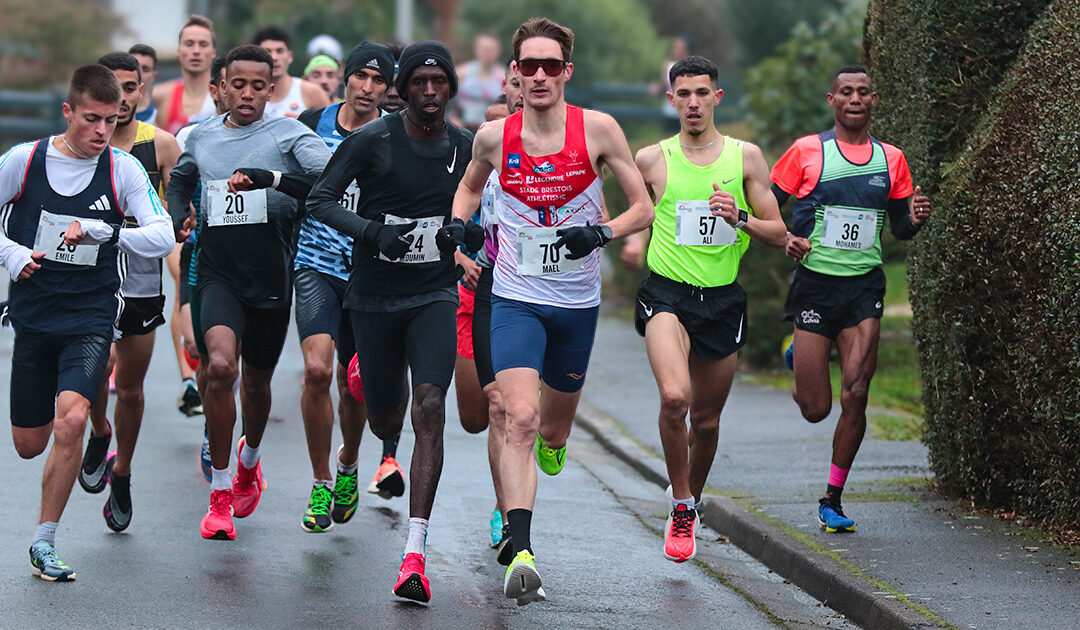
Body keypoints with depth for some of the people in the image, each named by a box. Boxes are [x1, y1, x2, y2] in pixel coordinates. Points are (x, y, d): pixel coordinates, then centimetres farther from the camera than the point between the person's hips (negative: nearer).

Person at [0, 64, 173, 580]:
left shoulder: (123, 170, -5)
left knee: (70, 420, -23)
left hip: (90, 319, -2)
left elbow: (162, 237, -14)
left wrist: (99, 231, -26)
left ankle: (44, 541, -9)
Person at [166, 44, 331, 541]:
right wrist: (176, 220, 12)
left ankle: (249, 460, 48)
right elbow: (181, 180, 31)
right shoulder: (200, 137, 9)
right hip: (217, 272, 1)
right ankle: (220, 495, -12)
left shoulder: (287, 134, -4)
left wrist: (270, 177, -36)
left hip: (270, 277, -1)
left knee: (256, 380, 14)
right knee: (219, 365, -22)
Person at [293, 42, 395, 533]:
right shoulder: (313, 124, 0)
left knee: (353, 383, 9)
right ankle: (320, 486, -3)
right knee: (318, 369, -17)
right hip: (317, 265, 0)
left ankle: (348, 466, 39)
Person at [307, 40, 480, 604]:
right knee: (385, 422, 11)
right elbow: (320, 200, -8)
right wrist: (372, 232, -24)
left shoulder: (466, 148, 2)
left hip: (436, 295, 1)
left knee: (429, 410, -17)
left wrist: (465, 230, -8)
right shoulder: (371, 140, -8)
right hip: (374, 296, -1)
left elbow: (481, 213, 16)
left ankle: (414, 555, -21)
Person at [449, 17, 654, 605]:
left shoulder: (597, 129, -7)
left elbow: (643, 208, -1)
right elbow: (469, 187, 19)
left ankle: (551, 443, 57)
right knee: (520, 418, -21)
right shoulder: (493, 136, -4)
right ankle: (520, 554, -26)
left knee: (554, 430, 16)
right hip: (515, 298, -1)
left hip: (577, 302, 1)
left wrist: (601, 233, -18)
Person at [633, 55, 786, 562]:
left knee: (706, 420, 11)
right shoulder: (651, 159, 1)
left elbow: (778, 234, 4)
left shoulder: (745, 156, 4)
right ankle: (681, 507, -10)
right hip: (667, 292, -2)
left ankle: (690, 499, 38)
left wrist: (740, 218, -13)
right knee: (674, 396, -27)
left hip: (723, 299, 2)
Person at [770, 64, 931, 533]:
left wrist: (915, 219, -7)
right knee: (815, 408, -1)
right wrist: (784, 239, -16)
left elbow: (900, 229, 16)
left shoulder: (891, 159, 8)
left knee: (855, 396, -10)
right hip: (815, 282, -2)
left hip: (865, 284, 2)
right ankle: (800, 354, 38)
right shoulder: (806, 151, -1)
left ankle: (833, 500, 5)